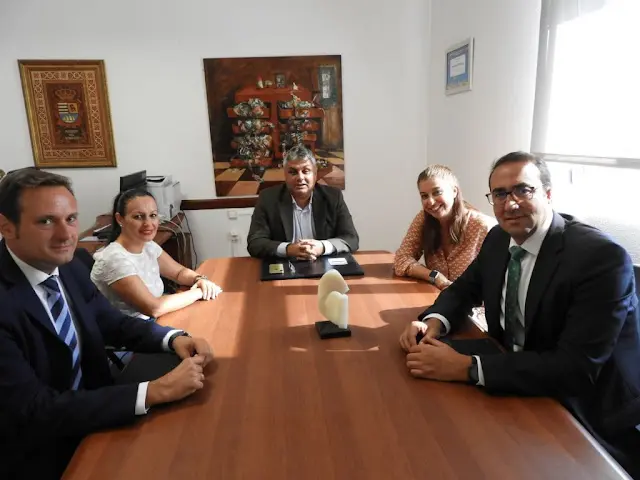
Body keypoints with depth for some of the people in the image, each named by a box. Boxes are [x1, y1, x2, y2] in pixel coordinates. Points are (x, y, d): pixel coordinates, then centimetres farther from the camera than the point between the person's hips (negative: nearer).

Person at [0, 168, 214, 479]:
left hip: (88, 415, 6)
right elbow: (33, 412, -28)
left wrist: (174, 338, -14)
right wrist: (155, 391, -31)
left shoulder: (69, 268, -5)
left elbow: (111, 323, 5)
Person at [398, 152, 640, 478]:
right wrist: (434, 321, -13)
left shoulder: (602, 256, -24)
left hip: (591, 417, -5)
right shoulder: (498, 240, -3)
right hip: (523, 391, 6)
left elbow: (575, 369, -30)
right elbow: (463, 289, 10)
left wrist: (466, 368, -35)